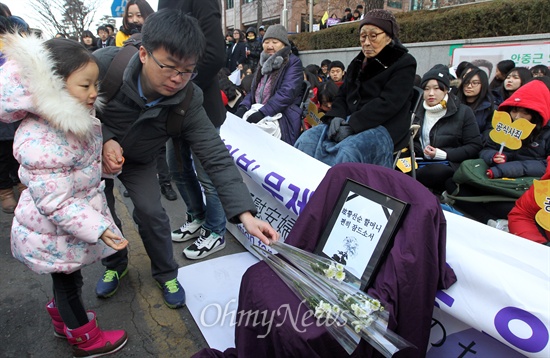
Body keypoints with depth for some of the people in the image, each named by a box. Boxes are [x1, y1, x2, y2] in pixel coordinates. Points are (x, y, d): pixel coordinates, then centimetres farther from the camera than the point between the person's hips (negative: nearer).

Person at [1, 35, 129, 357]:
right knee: (68, 281, 15)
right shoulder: (40, 143, -35)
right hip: (56, 233, -8)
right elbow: (56, 203, -32)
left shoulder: (75, 117, -6)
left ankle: (64, 319, 54)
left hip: (71, 223, 8)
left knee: (67, 277, 28)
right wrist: (98, 228, -31)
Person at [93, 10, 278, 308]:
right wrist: (103, 139, -37)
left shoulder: (188, 101, -31)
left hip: (138, 160, 0)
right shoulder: (105, 63, -35)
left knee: (150, 212, -9)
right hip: (94, 151, 1)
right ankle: (114, 265, 34)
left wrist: (245, 214, -43)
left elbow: (217, 157, -34)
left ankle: (165, 273, 20)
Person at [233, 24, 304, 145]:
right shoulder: (264, 63, 22)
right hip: (258, 118, 6)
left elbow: (287, 92, -13)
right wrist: (244, 107, 0)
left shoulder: (293, 62, 1)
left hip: (282, 120, -6)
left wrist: (262, 113, -22)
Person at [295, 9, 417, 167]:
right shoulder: (357, 63, 21)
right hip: (347, 123, 6)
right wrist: (337, 116, -6)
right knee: (308, 140, -20)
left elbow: (387, 104, -12)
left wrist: (352, 125, -21)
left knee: (347, 151, -37)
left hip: (383, 127, -6)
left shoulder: (404, 63, 1)